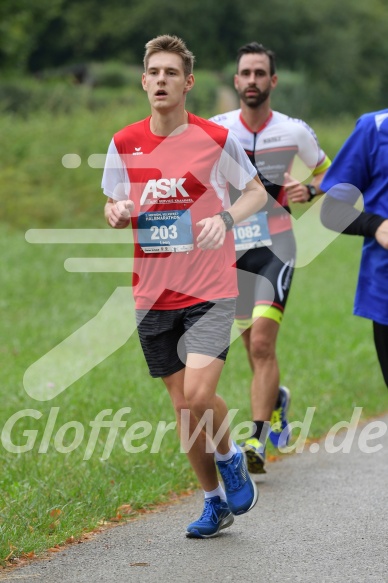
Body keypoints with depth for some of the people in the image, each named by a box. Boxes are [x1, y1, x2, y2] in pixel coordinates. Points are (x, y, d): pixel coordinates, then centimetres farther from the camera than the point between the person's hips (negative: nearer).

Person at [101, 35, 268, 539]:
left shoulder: (216, 139, -6)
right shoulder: (124, 144, 3)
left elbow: (257, 193, 6)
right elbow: (115, 208, 14)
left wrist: (226, 217, -14)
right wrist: (116, 213, -10)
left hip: (210, 290, -3)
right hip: (153, 294, 3)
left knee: (199, 393, -19)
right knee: (182, 404, 8)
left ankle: (230, 457, 13)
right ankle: (215, 501, 26)